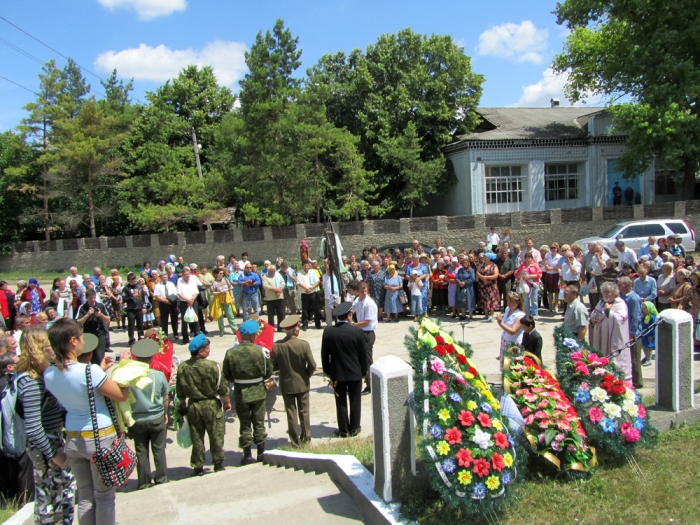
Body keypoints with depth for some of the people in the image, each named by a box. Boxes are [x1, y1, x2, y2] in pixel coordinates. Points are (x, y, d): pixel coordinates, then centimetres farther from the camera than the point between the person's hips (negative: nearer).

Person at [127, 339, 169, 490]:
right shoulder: (159, 375, -14)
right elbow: (165, 398, -2)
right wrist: (165, 414, 15)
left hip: (137, 420, 0)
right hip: (157, 418, 0)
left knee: (141, 452, 12)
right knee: (159, 450, 15)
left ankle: (144, 482, 21)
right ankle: (161, 478, 25)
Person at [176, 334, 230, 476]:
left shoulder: (182, 367, -6)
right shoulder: (212, 366, -17)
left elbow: (180, 391, 3)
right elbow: (222, 387, -9)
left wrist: (183, 405, 18)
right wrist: (227, 402, 6)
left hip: (193, 406, 3)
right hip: (211, 405, -3)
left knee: (196, 437, 13)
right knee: (216, 435, 12)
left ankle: (198, 467, 19)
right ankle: (218, 462, 21)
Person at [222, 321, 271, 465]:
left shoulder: (230, 353, -12)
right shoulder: (261, 350, -14)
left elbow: (227, 376, -5)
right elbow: (268, 372, -6)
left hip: (240, 393, 0)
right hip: (258, 392, 0)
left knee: (245, 424, 12)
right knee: (259, 423, 14)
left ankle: (247, 455, 18)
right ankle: (261, 452, 22)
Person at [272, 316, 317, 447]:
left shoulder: (276, 345, -15)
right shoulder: (304, 344, -19)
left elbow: (273, 366, -9)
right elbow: (312, 365, -16)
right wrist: (307, 375, 4)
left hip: (286, 384, 1)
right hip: (302, 383, 0)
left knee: (291, 413, 12)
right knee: (304, 411, 18)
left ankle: (295, 441, 20)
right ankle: (306, 436, 30)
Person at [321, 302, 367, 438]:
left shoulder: (328, 332, -9)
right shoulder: (357, 331, -13)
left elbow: (324, 354, -1)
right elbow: (363, 353, -5)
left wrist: (327, 370, 11)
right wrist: (365, 370, 8)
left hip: (337, 373, 1)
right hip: (355, 372, -1)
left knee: (341, 402, 10)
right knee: (355, 401, 12)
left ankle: (343, 430, 17)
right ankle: (354, 429, 21)